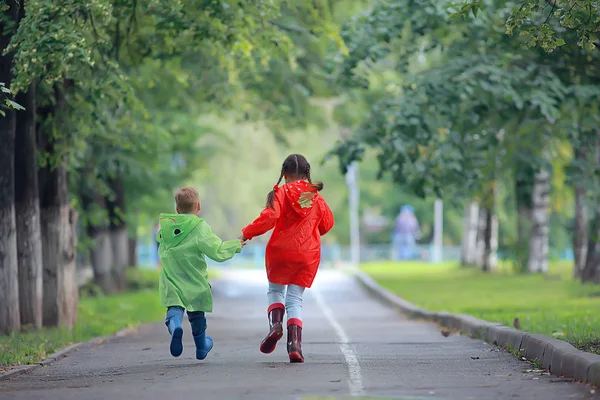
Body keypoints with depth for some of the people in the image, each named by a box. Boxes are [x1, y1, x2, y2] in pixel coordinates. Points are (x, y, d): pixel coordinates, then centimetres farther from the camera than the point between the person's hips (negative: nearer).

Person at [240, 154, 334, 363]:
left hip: (281, 251, -2)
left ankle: (275, 324, -8)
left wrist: (246, 234, -15)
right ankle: (295, 343, -11)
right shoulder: (316, 197, 6)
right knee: (295, 299, 5)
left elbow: (269, 217, -20)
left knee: (275, 291, 19)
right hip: (308, 254, 2)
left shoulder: (281, 193, -6)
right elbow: (327, 223, 15)